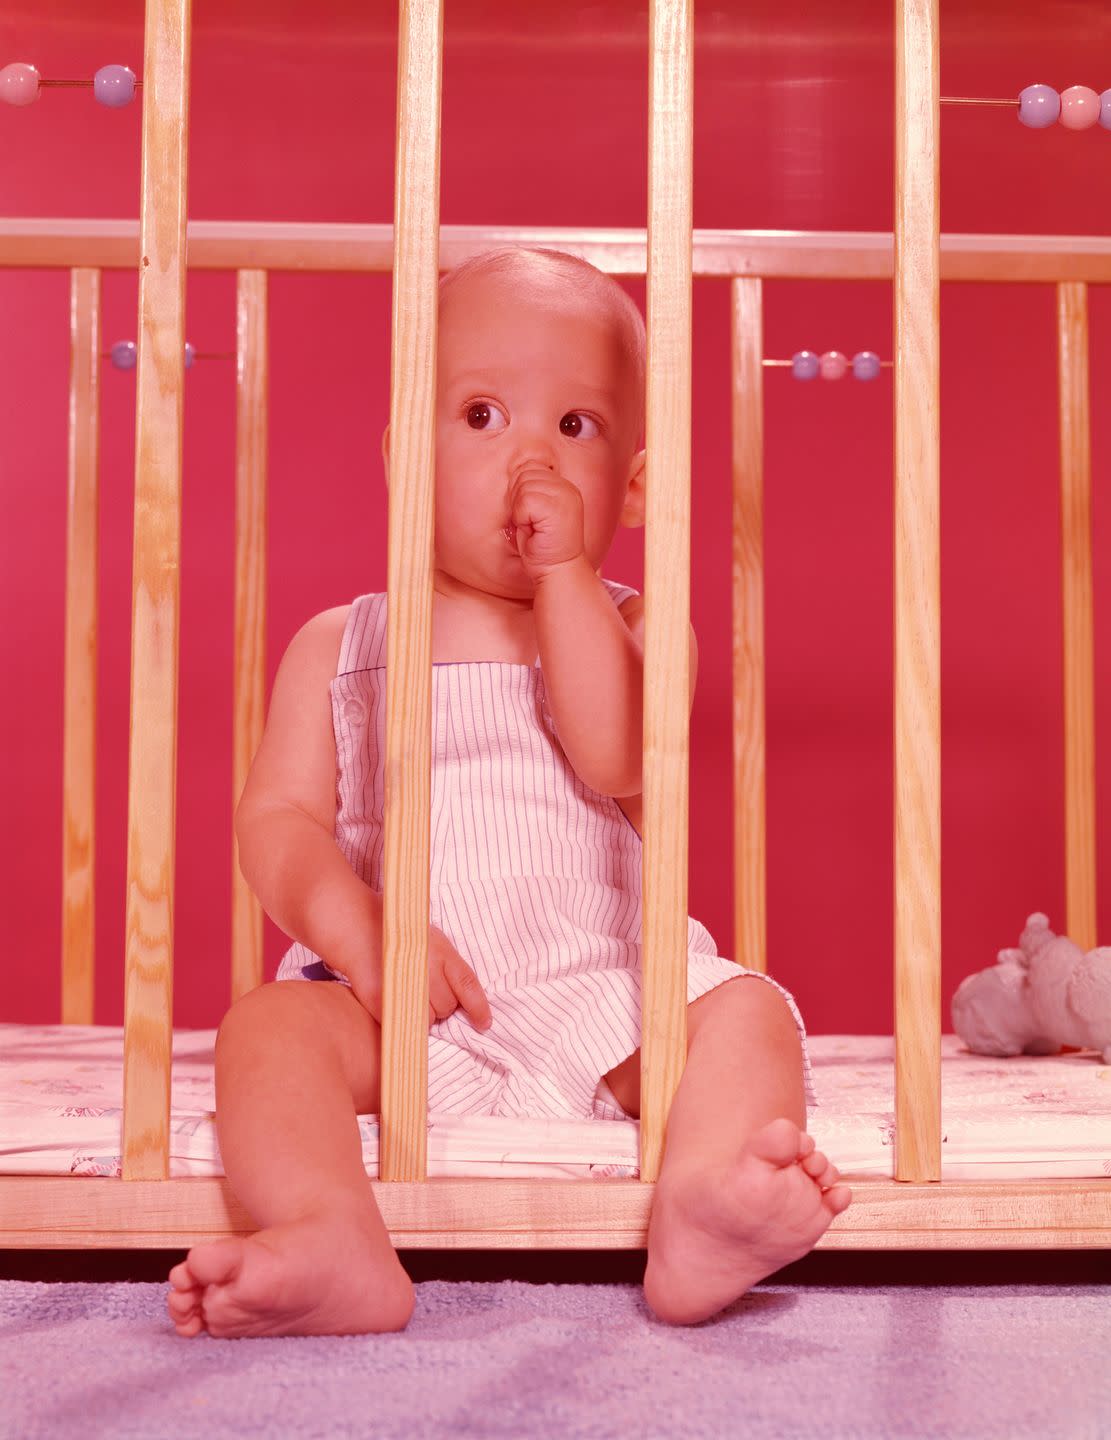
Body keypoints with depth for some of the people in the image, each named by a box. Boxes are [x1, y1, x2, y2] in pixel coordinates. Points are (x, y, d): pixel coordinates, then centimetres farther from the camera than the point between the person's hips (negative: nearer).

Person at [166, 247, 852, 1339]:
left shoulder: (631, 628, 9)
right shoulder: (338, 644, 11)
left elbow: (619, 758, -13)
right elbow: (278, 819, 1)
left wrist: (565, 573, -11)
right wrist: (359, 932, -19)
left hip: (599, 994, 0)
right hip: (397, 1006, 0)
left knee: (746, 1012, -23)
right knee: (269, 1025, -25)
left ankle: (700, 1208, -48)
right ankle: (336, 1247, -47)